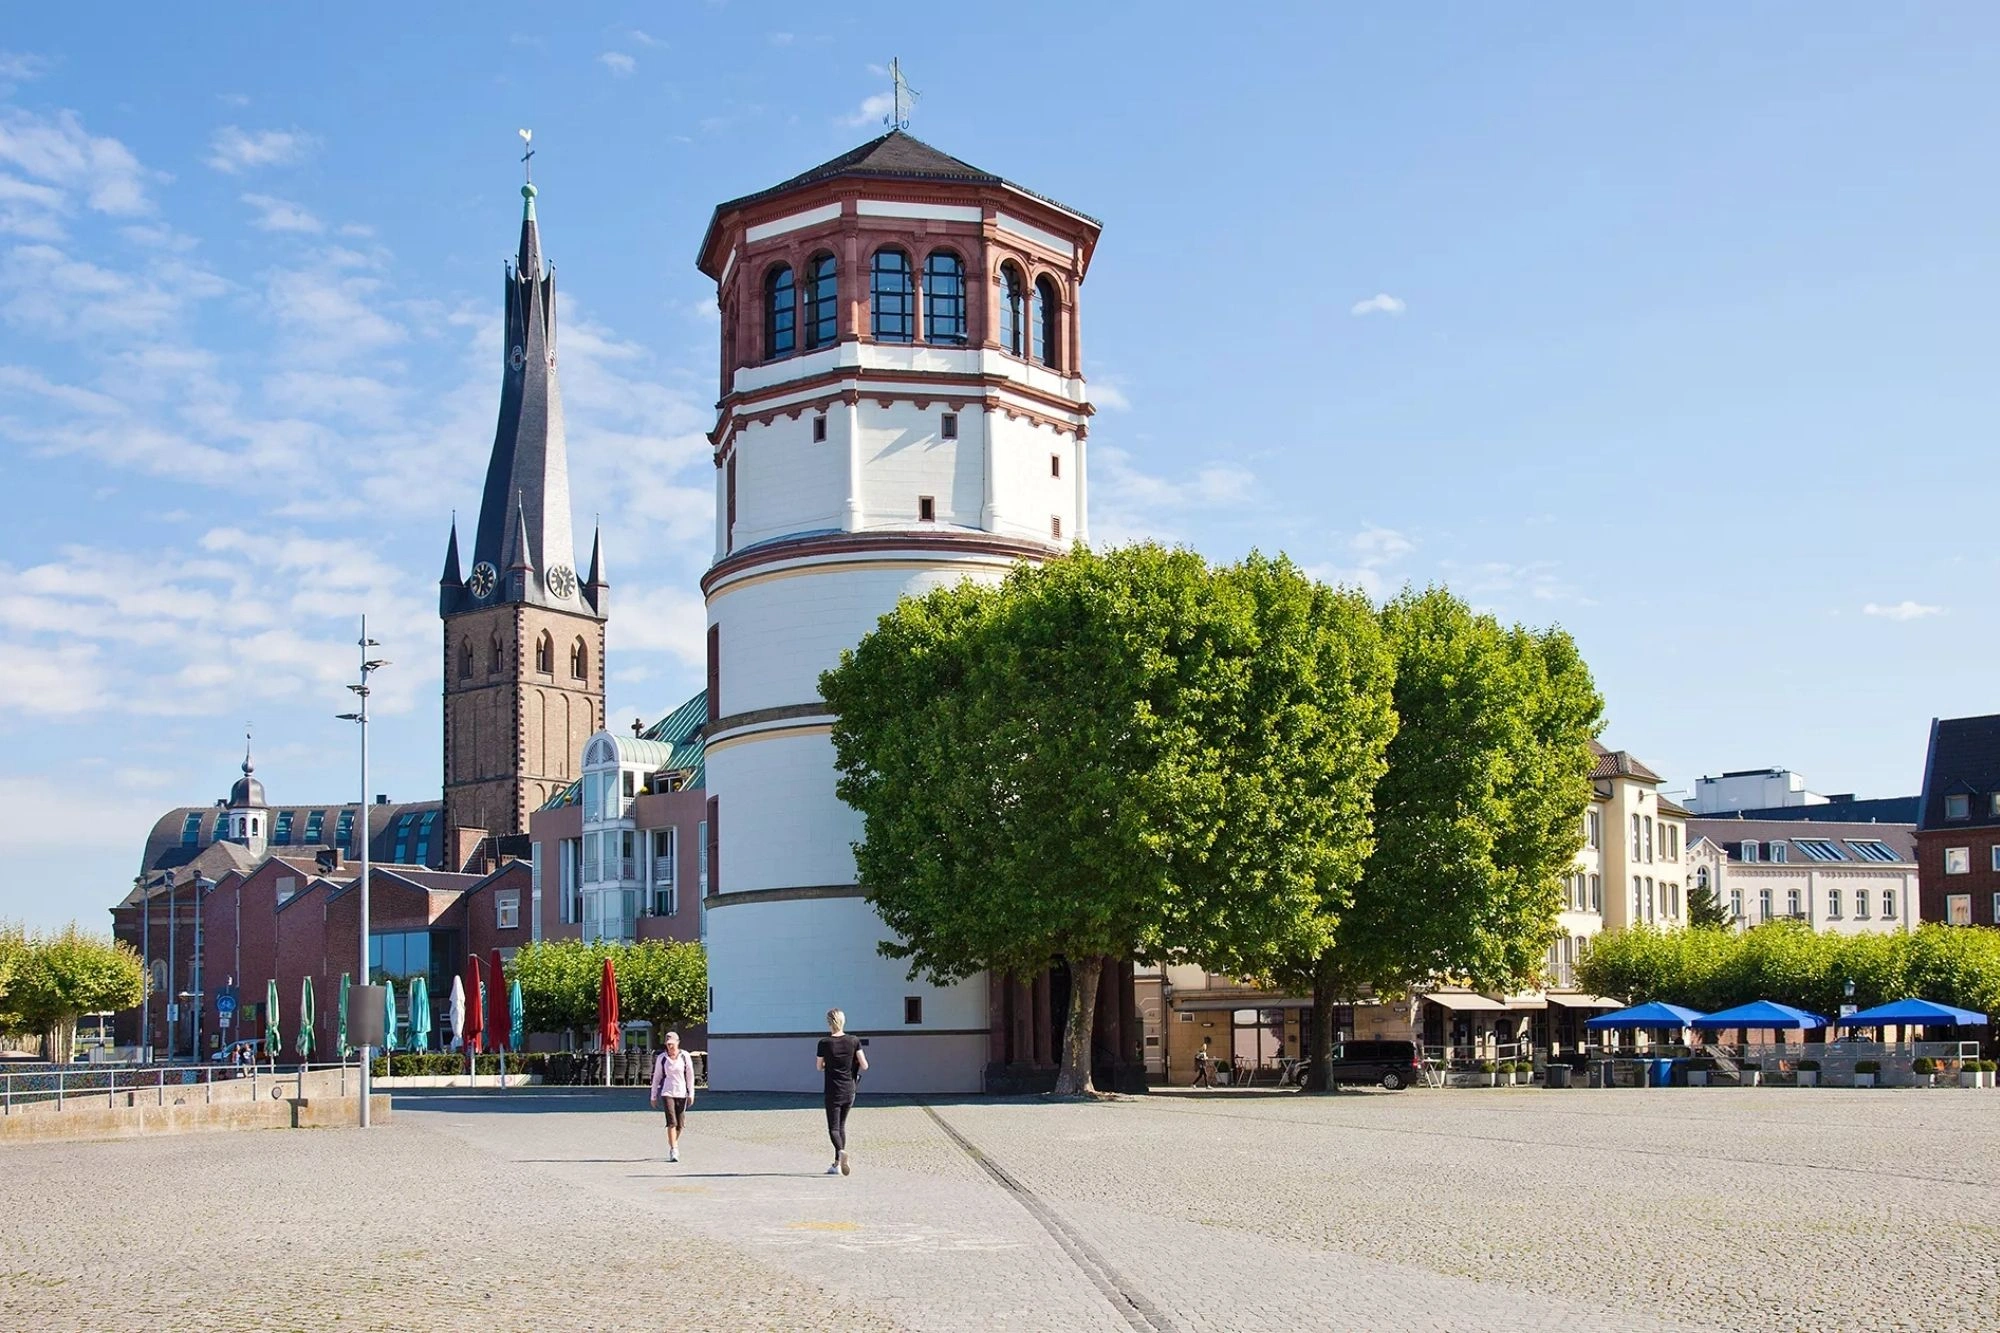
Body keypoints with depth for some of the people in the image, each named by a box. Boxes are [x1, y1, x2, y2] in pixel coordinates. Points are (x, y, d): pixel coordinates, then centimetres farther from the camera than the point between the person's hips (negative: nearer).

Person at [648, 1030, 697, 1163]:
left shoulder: (684, 1056, 0)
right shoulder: (661, 1058, 0)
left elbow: (690, 1076, 3)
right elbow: (656, 1077, 7)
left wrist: (691, 1094, -1)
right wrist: (654, 1096, 7)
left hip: (681, 1092, 1)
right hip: (667, 1092, -1)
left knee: (680, 1123, 7)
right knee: (671, 1121, -14)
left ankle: (673, 1144, 33)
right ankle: (673, 1151, -12)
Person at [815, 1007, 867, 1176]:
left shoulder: (824, 1043, -10)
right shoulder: (854, 1041, -3)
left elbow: (819, 1066, 3)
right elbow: (864, 1066, -4)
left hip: (833, 1092, -3)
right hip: (849, 1091, 3)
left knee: (833, 1128, 1)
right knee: (842, 1126, 16)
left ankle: (841, 1151, -29)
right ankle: (837, 1165, 18)